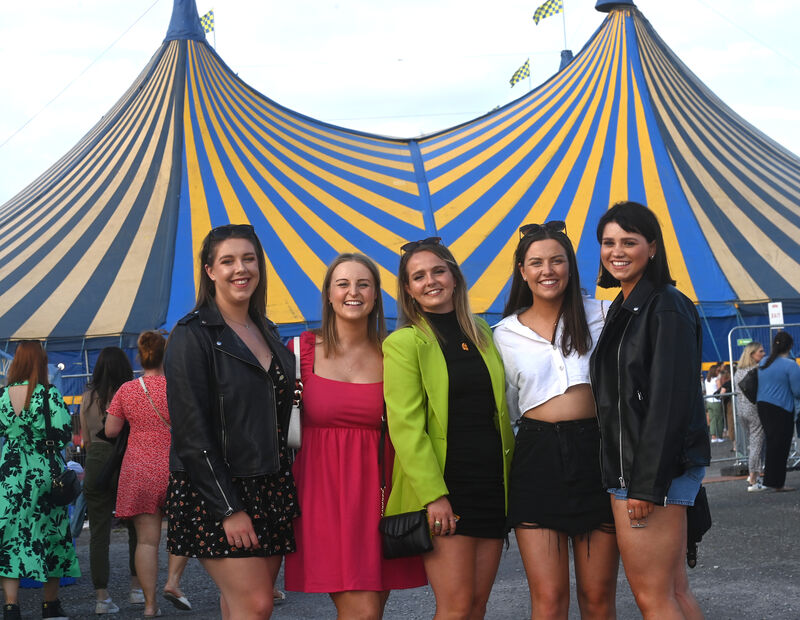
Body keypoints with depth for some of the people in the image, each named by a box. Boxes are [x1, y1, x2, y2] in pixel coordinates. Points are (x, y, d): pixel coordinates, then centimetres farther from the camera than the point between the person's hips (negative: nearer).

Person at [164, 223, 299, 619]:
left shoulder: (266, 332, 13)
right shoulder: (193, 335, -9)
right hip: (215, 493, -6)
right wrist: (229, 508, -18)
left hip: (269, 489, 7)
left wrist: (287, 491, 11)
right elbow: (191, 431, -14)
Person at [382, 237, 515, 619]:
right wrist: (433, 494, -17)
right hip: (443, 483, -5)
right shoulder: (404, 343, -5)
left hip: (492, 481, 6)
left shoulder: (481, 332, 13)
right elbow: (406, 426, -11)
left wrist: (510, 470, 11)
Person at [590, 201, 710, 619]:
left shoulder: (666, 307, -11)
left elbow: (670, 400, -18)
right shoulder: (623, 308, 18)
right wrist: (629, 477, 16)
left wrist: (647, 483, -20)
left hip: (658, 469, -9)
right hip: (629, 468, 9)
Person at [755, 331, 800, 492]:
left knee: (771, 443, 15)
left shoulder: (763, 363, 9)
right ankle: (778, 483, 2)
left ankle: (771, 480, 19)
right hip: (781, 408, -7)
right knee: (780, 445, -1)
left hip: (762, 405, 7)